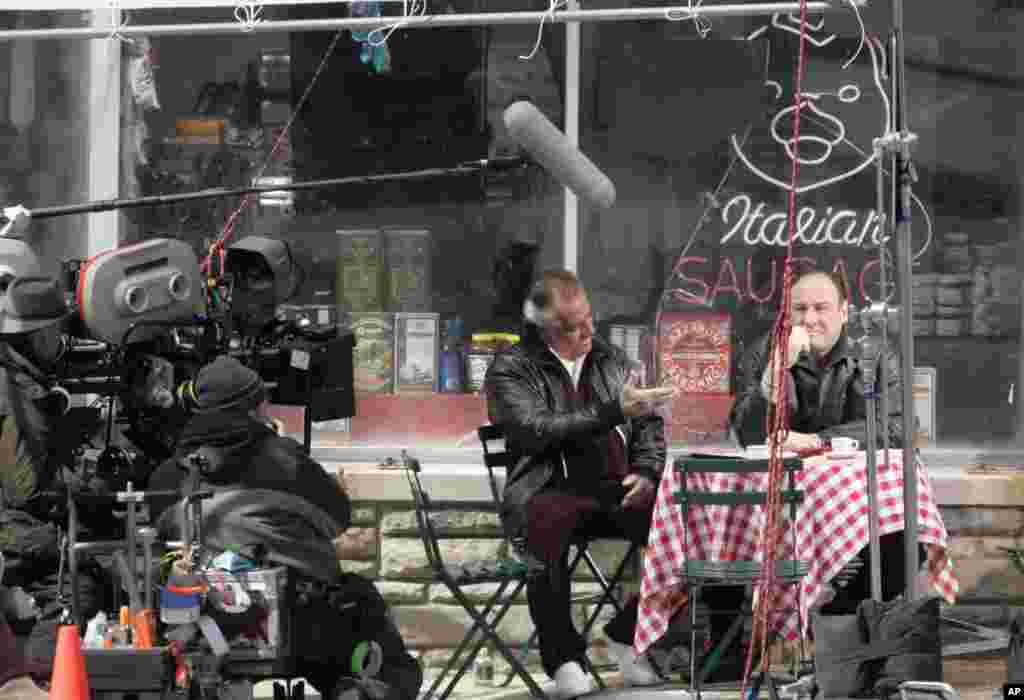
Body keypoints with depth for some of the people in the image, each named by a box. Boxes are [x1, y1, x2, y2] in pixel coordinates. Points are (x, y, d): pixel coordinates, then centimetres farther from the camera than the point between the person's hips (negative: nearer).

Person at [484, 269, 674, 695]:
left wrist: (646, 472, -2)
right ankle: (564, 657, -27)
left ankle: (627, 633, -6)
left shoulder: (612, 360, 20)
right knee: (549, 526, -40)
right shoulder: (511, 370, 4)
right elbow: (538, 429, -12)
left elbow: (649, 424, 19)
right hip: (551, 492, -4)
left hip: (619, 488, 4)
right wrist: (614, 412, -16)